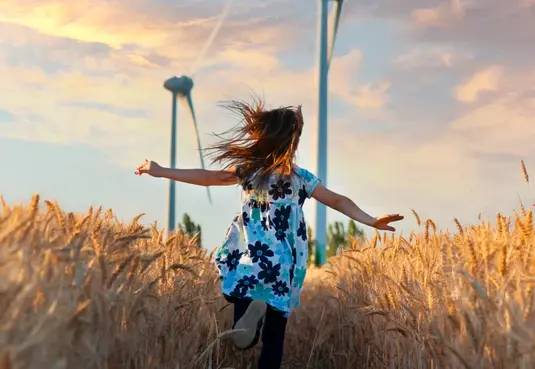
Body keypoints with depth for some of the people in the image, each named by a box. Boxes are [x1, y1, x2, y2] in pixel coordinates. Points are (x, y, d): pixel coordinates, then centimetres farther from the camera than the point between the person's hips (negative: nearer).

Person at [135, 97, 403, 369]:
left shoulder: (248, 169, -2)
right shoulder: (302, 178, 0)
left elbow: (208, 177, 1)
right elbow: (337, 201, -2)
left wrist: (160, 172, 9)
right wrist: (372, 221, 2)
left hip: (250, 262, -1)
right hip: (284, 268, 1)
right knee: (274, 336, 9)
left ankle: (250, 306, -23)